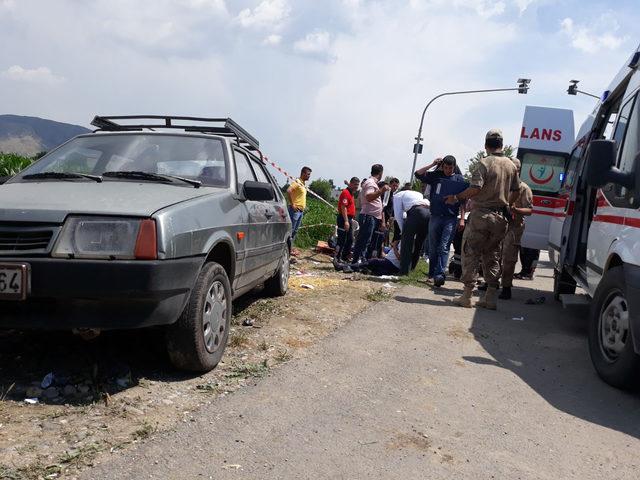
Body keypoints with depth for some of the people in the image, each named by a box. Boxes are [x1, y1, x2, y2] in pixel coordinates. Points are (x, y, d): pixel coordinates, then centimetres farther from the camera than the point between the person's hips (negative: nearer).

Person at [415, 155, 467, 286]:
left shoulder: (459, 180, 5)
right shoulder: (435, 176, 9)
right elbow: (418, 174, 4)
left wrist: (462, 219, -3)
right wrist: (432, 164, -3)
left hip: (451, 218, -2)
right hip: (435, 217, 2)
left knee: (444, 248, -10)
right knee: (433, 248, 8)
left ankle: (440, 275, -15)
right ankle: (431, 274, 16)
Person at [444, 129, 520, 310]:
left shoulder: (484, 163, -10)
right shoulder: (511, 165, 9)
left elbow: (476, 188, -20)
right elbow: (516, 191, 16)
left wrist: (456, 198, -9)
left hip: (481, 215, -6)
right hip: (500, 218, 6)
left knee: (471, 253, 2)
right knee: (492, 256, 12)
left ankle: (467, 295, 2)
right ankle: (491, 297, 12)